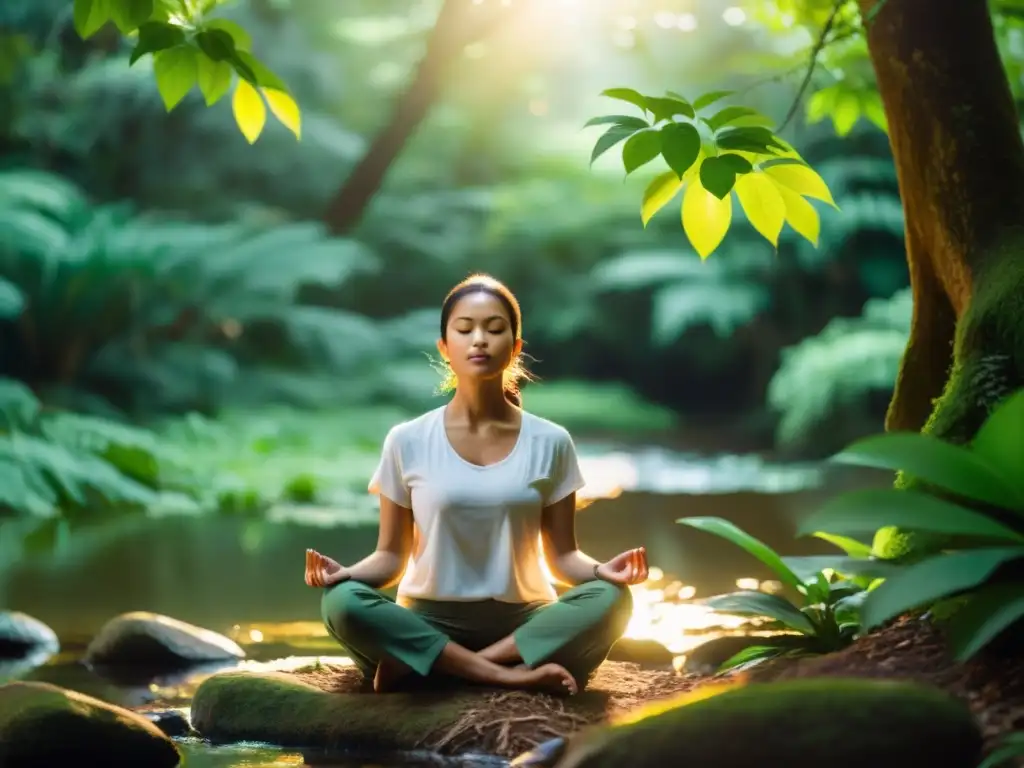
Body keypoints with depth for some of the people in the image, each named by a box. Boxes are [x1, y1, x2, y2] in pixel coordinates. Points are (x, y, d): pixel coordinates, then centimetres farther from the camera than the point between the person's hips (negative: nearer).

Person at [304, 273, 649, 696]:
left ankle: (426, 667, -28)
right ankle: (512, 674, -29)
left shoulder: (549, 443, 2)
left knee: (610, 600, -29)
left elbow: (562, 555, 3)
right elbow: (392, 556, 3)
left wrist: (601, 570, -19)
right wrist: (346, 572, -19)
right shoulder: (407, 442, 0)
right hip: (429, 623, -1)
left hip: (524, 624, 1)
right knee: (342, 602, -31)